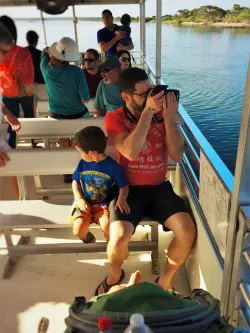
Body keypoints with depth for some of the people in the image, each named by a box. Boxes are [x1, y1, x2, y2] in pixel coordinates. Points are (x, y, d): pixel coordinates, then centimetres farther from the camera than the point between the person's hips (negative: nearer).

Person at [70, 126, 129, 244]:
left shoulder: (112, 166, -13)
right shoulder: (83, 163, -2)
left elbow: (123, 186, -7)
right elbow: (75, 182, 9)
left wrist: (122, 198, -28)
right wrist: (80, 199, -5)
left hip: (103, 204, -2)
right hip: (84, 203, 3)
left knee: (107, 226, -28)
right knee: (78, 229, -20)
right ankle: (88, 239, 18)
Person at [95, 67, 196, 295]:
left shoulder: (162, 114, 1)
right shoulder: (114, 119, -6)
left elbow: (177, 156, -6)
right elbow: (130, 152, -24)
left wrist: (169, 118, -17)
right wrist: (148, 112, -25)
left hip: (159, 187, 3)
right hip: (128, 189, -2)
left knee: (187, 232, -19)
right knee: (119, 239, -25)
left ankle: (165, 280, 10)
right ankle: (115, 274, 14)